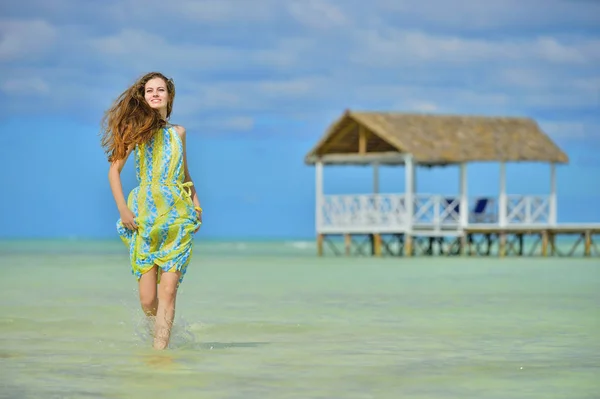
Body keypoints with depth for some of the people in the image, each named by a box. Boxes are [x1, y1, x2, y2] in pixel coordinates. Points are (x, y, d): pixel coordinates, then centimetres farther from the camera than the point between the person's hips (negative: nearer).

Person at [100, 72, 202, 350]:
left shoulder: (178, 132, 14)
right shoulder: (136, 128, 5)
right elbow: (114, 169, 3)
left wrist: (196, 202, 10)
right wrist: (123, 209, -8)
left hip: (178, 217, 2)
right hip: (145, 217, -2)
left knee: (168, 291, -11)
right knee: (147, 298, -4)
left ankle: (160, 350, -11)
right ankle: (160, 333, 25)